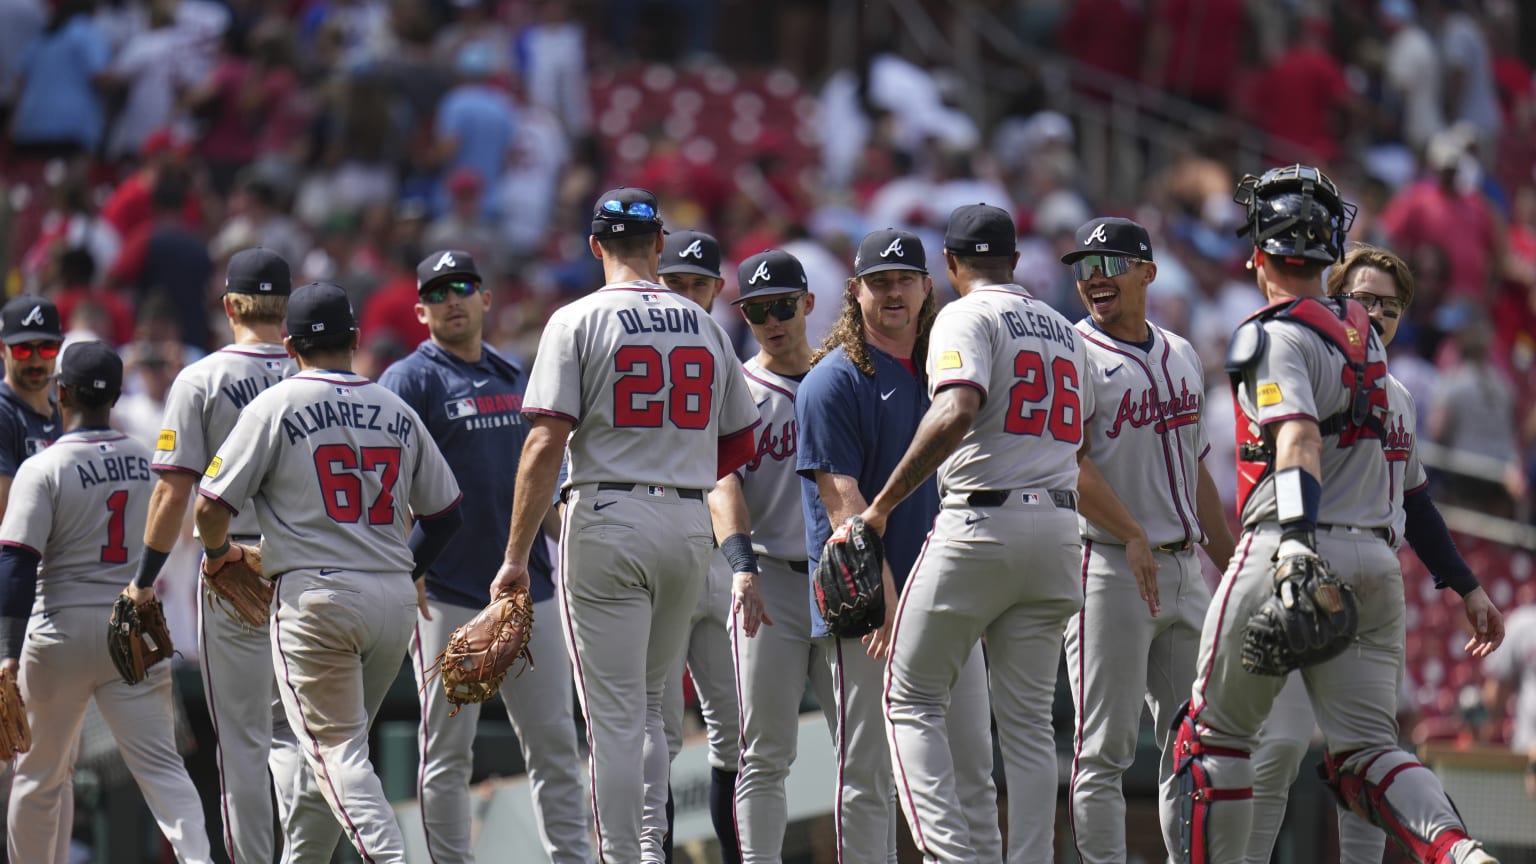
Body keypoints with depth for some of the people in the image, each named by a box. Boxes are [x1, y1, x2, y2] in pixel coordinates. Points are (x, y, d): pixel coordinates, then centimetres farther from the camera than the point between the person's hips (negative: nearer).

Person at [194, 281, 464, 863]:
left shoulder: (276, 406, -2)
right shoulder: (397, 412, 12)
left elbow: (212, 508, -5)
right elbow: (445, 511, 18)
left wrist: (216, 551, 16)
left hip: (316, 595, -5)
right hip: (396, 598, 5)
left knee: (335, 748, -6)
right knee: (343, 741, 19)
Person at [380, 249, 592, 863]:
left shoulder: (512, 376, 16)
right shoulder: (409, 380, -3)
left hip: (528, 588, 6)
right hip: (448, 598, -6)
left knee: (554, 742, 6)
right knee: (447, 753, -1)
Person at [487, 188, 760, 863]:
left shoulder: (578, 321, -4)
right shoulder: (704, 326, 10)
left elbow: (546, 443, -11)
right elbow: (741, 443, 16)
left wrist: (517, 555, -10)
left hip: (609, 520, -4)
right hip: (690, 525, 4)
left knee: (614, 714, -3)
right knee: (648, 706, 17)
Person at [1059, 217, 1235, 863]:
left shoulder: (1182, 357, 16)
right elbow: (1068, 465, -17)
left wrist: (1232, 565, 19)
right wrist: (1133, 537, -28)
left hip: (1185, 569, 7)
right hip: (1108, 567, -7)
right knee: (1105, 748, -6)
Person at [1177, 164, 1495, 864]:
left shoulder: (1274, 337, -7)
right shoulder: (1362, 334, 16)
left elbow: (1300, 443, -22)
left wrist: (1298, 551, -32)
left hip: (1295, 550, -7)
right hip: (1376, 558, 7)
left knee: (1214, 735, 8)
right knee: (1365, 753, 1)